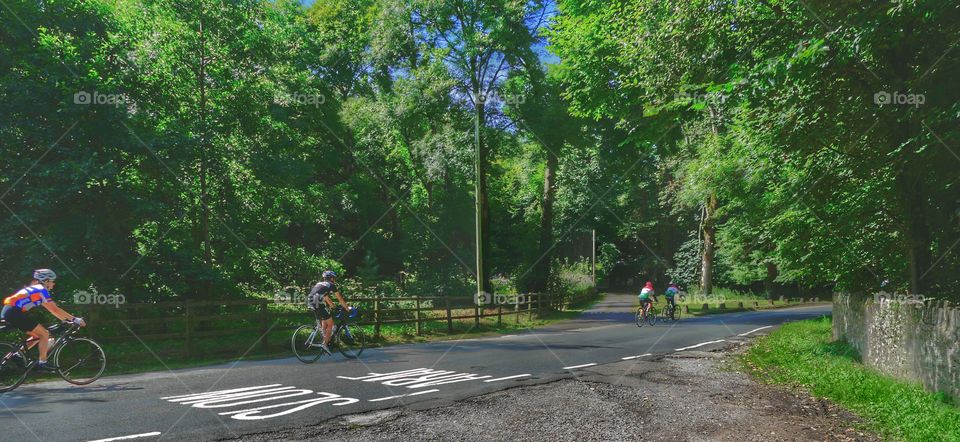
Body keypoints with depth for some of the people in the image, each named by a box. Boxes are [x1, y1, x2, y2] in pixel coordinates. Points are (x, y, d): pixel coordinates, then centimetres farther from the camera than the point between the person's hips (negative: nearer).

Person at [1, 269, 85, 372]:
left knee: (38, 336, 15)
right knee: (44, 334, -6)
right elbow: (55, 310, -8)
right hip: (15, 313, -10)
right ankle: (42, 363, -4)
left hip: (8, 311, 10)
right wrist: (74, 319, -4)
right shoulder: (42, 290, -5)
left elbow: (52, 310, 25)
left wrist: (66, 318, 24)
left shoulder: (35, 289, 23)